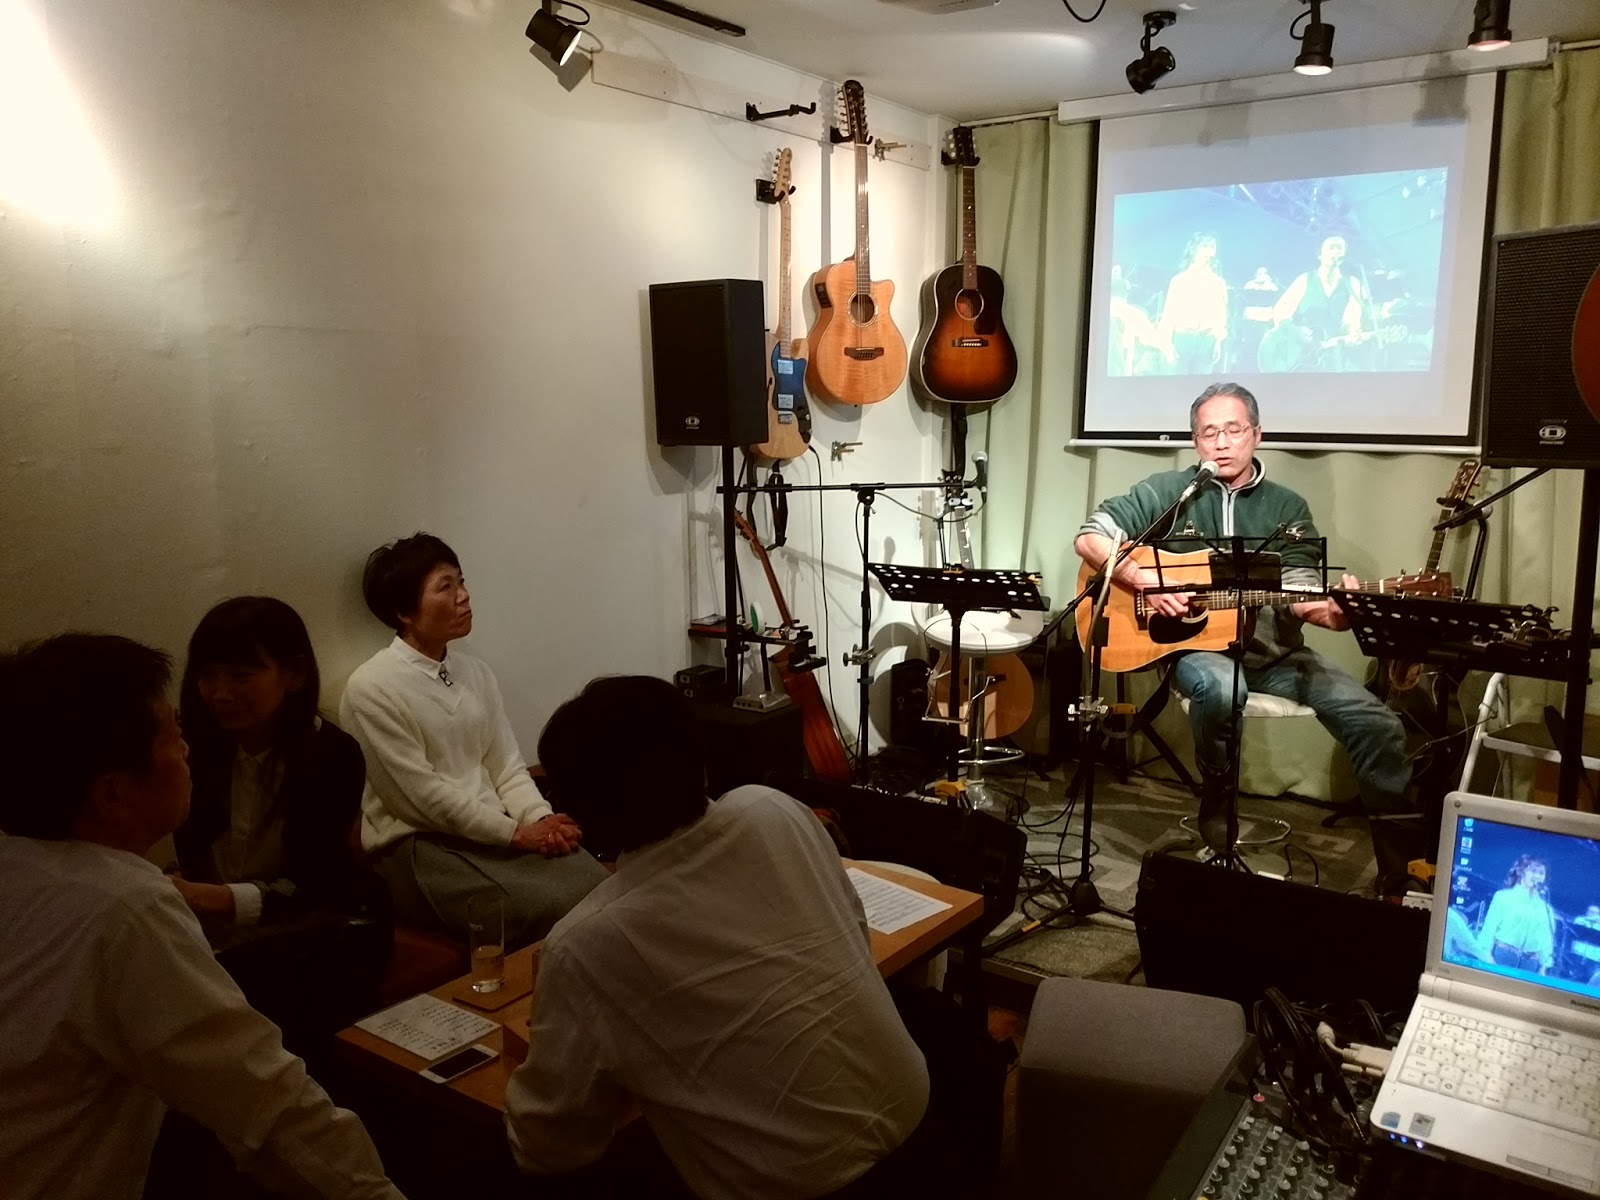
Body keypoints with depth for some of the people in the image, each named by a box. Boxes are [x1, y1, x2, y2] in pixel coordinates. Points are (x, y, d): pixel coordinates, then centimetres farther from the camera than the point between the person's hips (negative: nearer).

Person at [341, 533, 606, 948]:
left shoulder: (476, 672, 11)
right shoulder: (371, 688, -11)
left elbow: (506, 765, 9)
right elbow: (424, 794, -15)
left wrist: (542, 820, -11)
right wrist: (517, 833, -15)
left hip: (495, 831, 6)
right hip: (417, 846, -6)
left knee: (596, 887, -19)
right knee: (548, 909, -27)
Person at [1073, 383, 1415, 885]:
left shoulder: (1287, 509, 8)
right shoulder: (1170, 493, 2)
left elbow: (1297, 588, -3)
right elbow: (1090, 537, -3)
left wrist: (1324, 610, -28)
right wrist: (1145, 581, -19)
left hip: (1274, 652, 3)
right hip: (1195, 645, -3)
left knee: (1378, 724, -13)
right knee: (1221, 685, -39)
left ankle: (1400, 867, 3)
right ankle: (1217, 800, -9)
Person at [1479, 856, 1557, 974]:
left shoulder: (1545, 908, 13)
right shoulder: (1504, 896, 5)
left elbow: (1546, 939, 11)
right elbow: (1490, 928, 0)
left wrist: (1545, 966, 2)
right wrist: (1486, 956, -10)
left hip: (1530, 962, 2)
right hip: (1502, 955, -2)